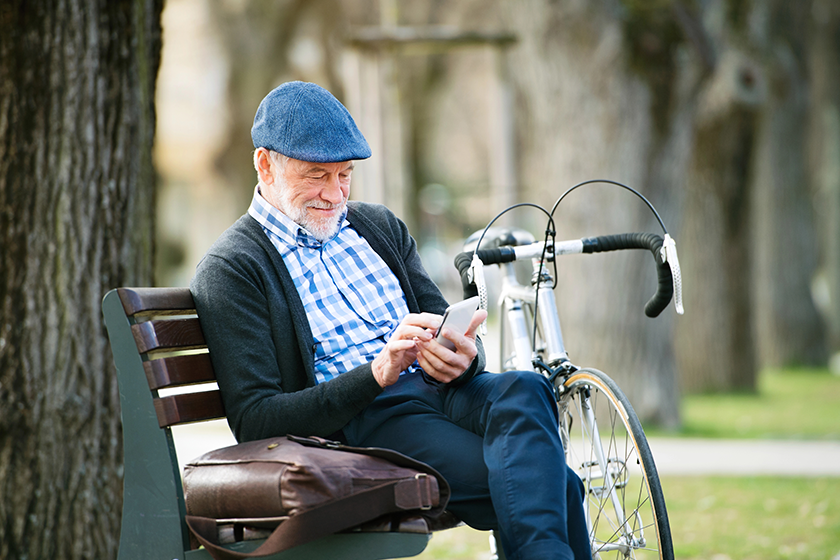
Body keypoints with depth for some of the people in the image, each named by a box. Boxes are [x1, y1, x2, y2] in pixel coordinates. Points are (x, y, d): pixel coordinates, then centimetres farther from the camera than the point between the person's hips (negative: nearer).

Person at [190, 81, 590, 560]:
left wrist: (463, 357, -8)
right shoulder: (231, 269, 3)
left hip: (439, 389, 6)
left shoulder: (381, 227, 24)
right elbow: (255, 422, -6)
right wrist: (376, 374, -19)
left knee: (523, 390, -33)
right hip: (357, 421, -6)